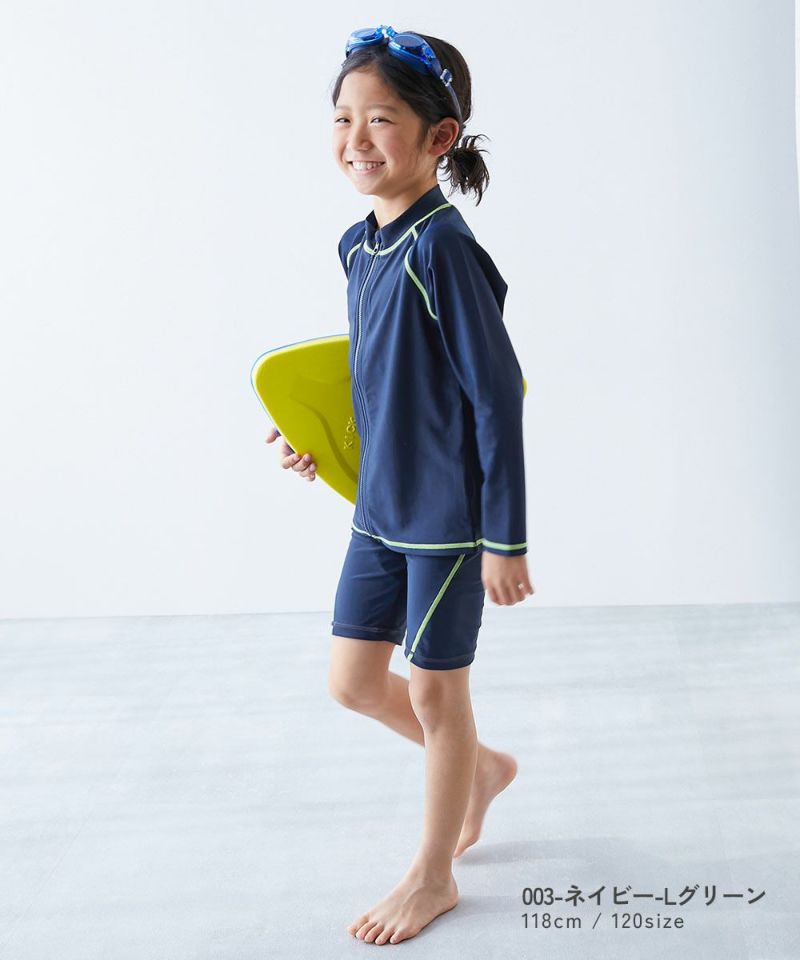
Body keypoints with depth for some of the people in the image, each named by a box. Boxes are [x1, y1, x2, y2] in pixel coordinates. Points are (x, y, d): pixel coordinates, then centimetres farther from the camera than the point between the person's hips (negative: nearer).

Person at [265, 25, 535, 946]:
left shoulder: (442, 249, -20)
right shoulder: (357, 245, 4)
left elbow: (496, 396, -19)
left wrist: (506, 539, -17)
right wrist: (318, 439, 5)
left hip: (449, 515, -8)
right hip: (380, 507, 8)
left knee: (435, 691, 8)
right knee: (352, 680, 15)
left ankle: (432, 876, 29)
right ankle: (481, 767, 41)